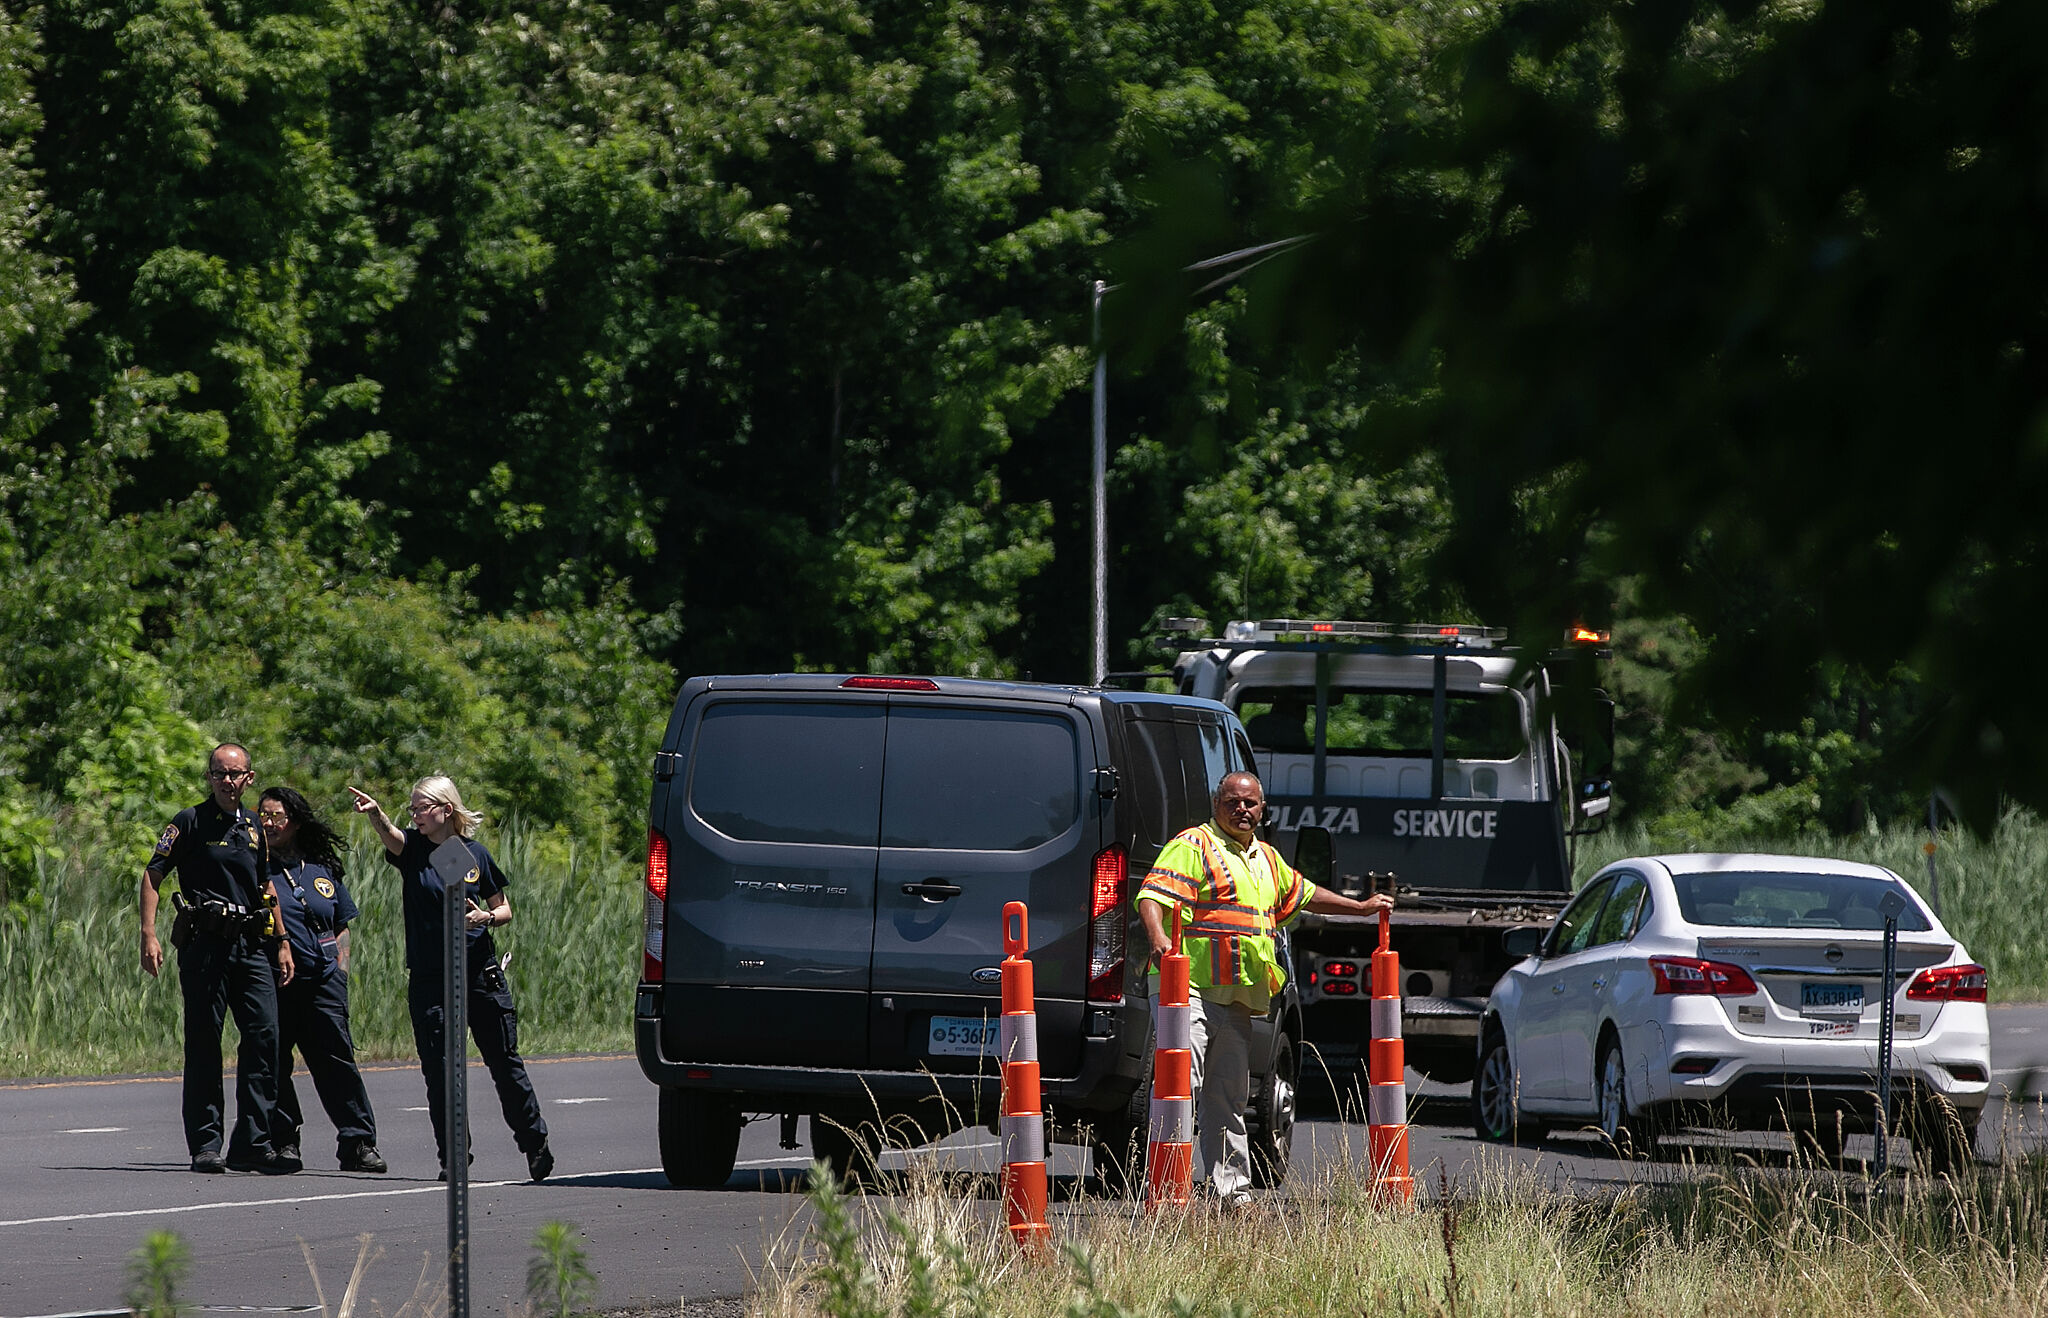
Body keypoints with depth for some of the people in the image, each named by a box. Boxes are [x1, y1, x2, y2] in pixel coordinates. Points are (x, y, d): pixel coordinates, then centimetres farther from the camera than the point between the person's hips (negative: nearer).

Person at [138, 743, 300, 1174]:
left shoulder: (252, 827, 16)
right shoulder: (191, 823, -1)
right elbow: (152, 875, -4)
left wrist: (281, 943, 21)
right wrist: (148, 934, -14)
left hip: (251, 944, 5)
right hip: (205, 944, -5)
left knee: (265, 1034, -4)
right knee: (204, 1043, -2)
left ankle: (252, 1144, -2)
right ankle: (205, 1145, 3)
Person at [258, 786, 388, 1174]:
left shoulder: (323, 868, 13)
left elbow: (342, 924, 20)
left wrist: (340, 967, 10)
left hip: (323, 981, 1)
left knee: (336, 1061, -4)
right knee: (273, 1065, 1)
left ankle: (358, 1143, -3)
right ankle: (283, 1142, 12)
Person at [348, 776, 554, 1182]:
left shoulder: (475, 855, 3)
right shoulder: (412, 848, 1)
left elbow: (504, 909, 11)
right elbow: (390, 834, -22)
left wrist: (487, 917, -12)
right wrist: (374, 812, -43)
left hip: (481, 976, 0)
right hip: (429, 978, 0)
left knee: (505, 1063, 4)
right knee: (439, 1070, -3)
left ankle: (536, 1143, 18)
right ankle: (453, 1156, 5)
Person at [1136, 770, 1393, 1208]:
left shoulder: (1266, 859, 22)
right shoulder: (1193, 845, -3)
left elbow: (1303, 895, 40)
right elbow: (1154, 894, -17)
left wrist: (1362, 908, 41)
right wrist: (1157, 936, -36)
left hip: (1236, 1000, 8)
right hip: (1188, 988, -8)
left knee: (1228, 1098, 12)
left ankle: (1230, 1190, 18)